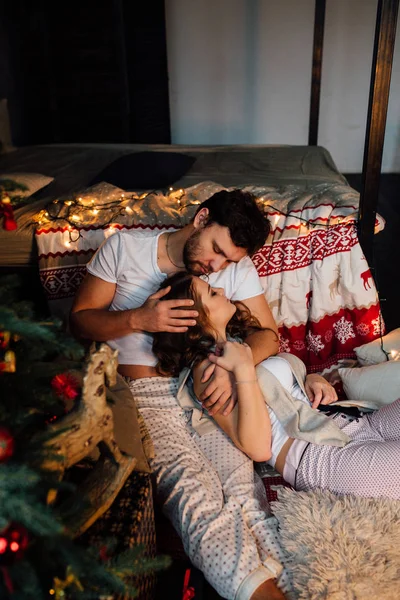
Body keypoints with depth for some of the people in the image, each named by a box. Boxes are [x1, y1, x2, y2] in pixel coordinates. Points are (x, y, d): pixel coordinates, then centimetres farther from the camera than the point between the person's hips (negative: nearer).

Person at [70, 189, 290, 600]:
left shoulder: (238, 267, 8)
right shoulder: (125, 247, 3)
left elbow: (267, 333, 6)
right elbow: (79, 320, 4)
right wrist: (137, 319, -15)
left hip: (207, 386, 3)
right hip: (143, 396, -2)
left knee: (241, 483, -27)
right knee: (195, 489, -29)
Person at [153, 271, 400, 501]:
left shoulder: (241, 339, 15)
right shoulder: (208, 370, -10)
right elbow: (258, 449, -18)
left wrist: (312, 379, 2)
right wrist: (243, 368, -21)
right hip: (318, 456, -8)